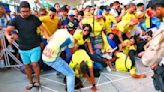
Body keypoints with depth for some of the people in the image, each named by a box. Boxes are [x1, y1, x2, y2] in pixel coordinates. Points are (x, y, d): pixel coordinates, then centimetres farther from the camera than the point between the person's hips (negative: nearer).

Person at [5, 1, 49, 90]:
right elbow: (7, 30, -13)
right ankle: (31, 82, 33)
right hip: (23, 48, 2)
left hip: (35, 47, -2)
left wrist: (48, 38, -23)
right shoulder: (16, 19, -6)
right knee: (27, 65, 13)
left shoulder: (35, 18, -7)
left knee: (34, 64, -10)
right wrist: (8, 36, -37)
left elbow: (43, 29, -5)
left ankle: (37, 80, 17)